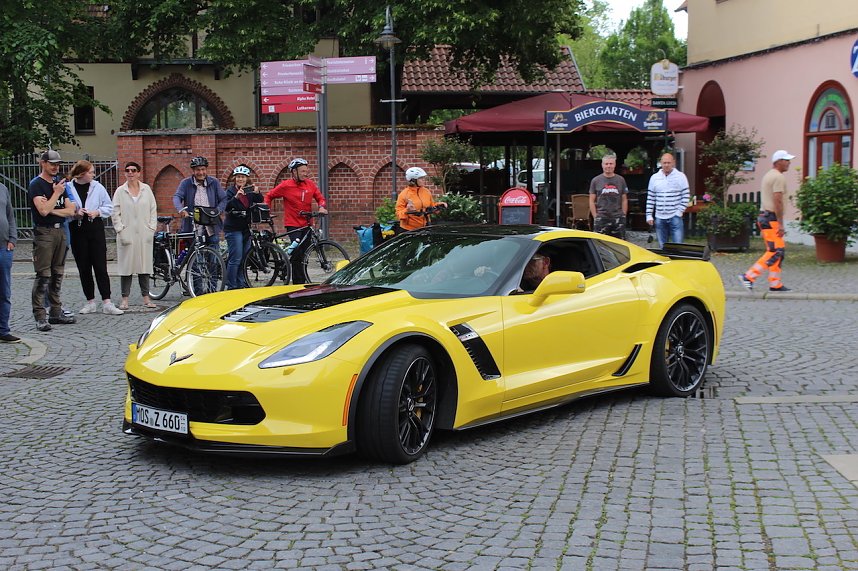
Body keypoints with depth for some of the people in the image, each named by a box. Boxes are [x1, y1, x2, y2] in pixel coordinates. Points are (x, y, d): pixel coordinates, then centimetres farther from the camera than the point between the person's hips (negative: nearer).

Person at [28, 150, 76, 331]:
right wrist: (56, 193, -10)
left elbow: (70, 211, 8)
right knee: (43, 275, -9)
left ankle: (56, 312, 16)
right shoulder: (36, 184, -6)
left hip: (60, 231, 7)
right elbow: (43, 210, -19)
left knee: (58, 274, 10)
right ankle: (40, 316, -9)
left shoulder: (60, 184, 15)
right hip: (43, 233, -7)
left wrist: (52, 210, -7)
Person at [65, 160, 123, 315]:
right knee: (83, 268, 6)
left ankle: (107, 303, -5)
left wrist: (97, 212, -7)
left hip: (95, 228, 0)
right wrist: (75, 213, -14)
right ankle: (90, 302, 16)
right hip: (77, 231, 0)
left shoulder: (97, 187, 3)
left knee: (100, 267, -4)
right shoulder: (68, 187, -2)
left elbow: (109, 207, 9)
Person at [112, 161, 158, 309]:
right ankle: (125, 299, 3)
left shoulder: (146, 189, 8)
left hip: (144, 234, 2)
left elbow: (153, 210, 8)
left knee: (145, 264, 3)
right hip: (127, 234, -1)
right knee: (126, 265, -1)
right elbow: (115, 213, 1)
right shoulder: (120, 191, 3)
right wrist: (121, 230, -8)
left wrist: (151, 229, 0)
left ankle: (146, 298, 8)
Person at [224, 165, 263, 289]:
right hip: (233, 229, -6)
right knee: (235, 259, -9)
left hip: (246, 228, 6)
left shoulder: (250, 191, 8)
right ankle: (231, 287, -4)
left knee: (245, 258, 9)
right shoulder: (231, 191, -7)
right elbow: (227, 207, -21)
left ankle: (240, 284, 18)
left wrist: (257, 193, -24)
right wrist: (236, 197, -37)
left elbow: (260, 201, -4)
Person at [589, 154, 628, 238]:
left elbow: (624, 200, 11)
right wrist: (595, 217, -3)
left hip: (618, 219, 2)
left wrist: (623, 216, 3)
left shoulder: (621, 180, 10)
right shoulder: (596, 181, 5)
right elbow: (592, 201, 5)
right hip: (601, 218, -1)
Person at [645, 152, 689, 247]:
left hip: (675, 217, -3)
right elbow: (650, 198, 10)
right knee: (662, 247, 9)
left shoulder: (680, 177, 0)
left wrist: (680, 211, -9)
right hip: (659, 218, 3)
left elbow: (686, 196, 0)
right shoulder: (654, 178, 8)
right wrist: (649, 215, 4)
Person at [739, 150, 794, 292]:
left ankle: (775, 284, 10)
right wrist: (781, 224, -20)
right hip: (772, 218, -10)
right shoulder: (779, 177, -12)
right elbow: (778, 201, -19)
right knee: (775, 252, -10)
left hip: (764, 216, 10)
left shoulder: (768, 176, 19)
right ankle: (749, 277, -12)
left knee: (778, 251, 11)